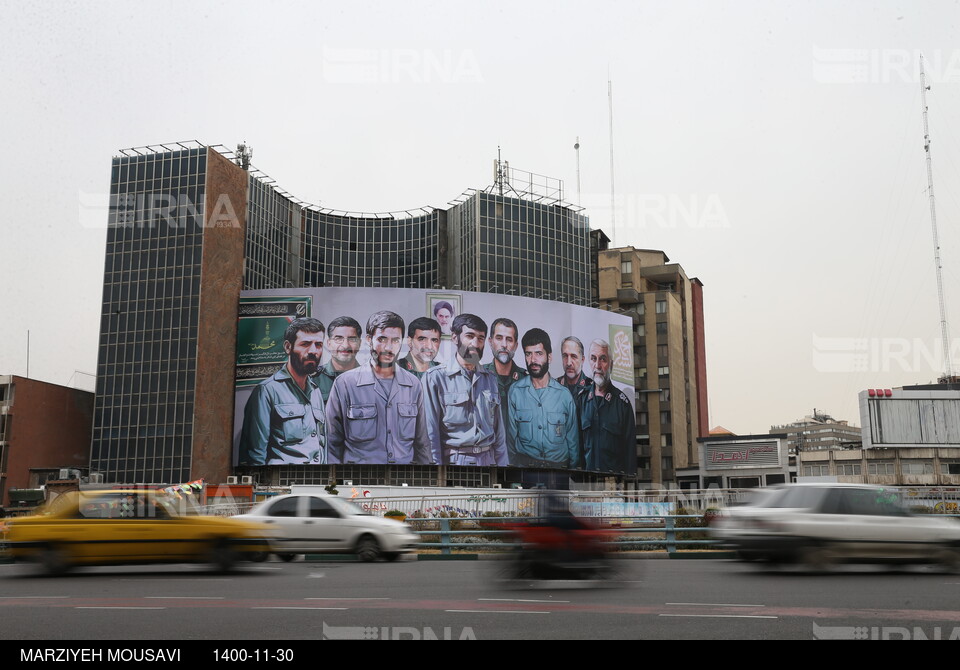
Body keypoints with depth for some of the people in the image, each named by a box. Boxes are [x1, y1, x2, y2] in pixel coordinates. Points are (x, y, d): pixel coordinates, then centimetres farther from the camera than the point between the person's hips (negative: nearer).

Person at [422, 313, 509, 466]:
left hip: (488, 459, 5)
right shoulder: (435, 377, -6)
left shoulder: (490, 379, 11)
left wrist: (503, 464, 6)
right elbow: (430, 431, -8)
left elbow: (499, 429, 12)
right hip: (453, 460, -5)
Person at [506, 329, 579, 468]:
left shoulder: (564, 394, 4)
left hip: (558, 465, 2)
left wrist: (574, 468, 7)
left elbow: (572, 440, 10)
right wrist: (514, 464, 2)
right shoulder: (515, 391, 4)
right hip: (523, 463, -2)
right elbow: (512, 433, 8)